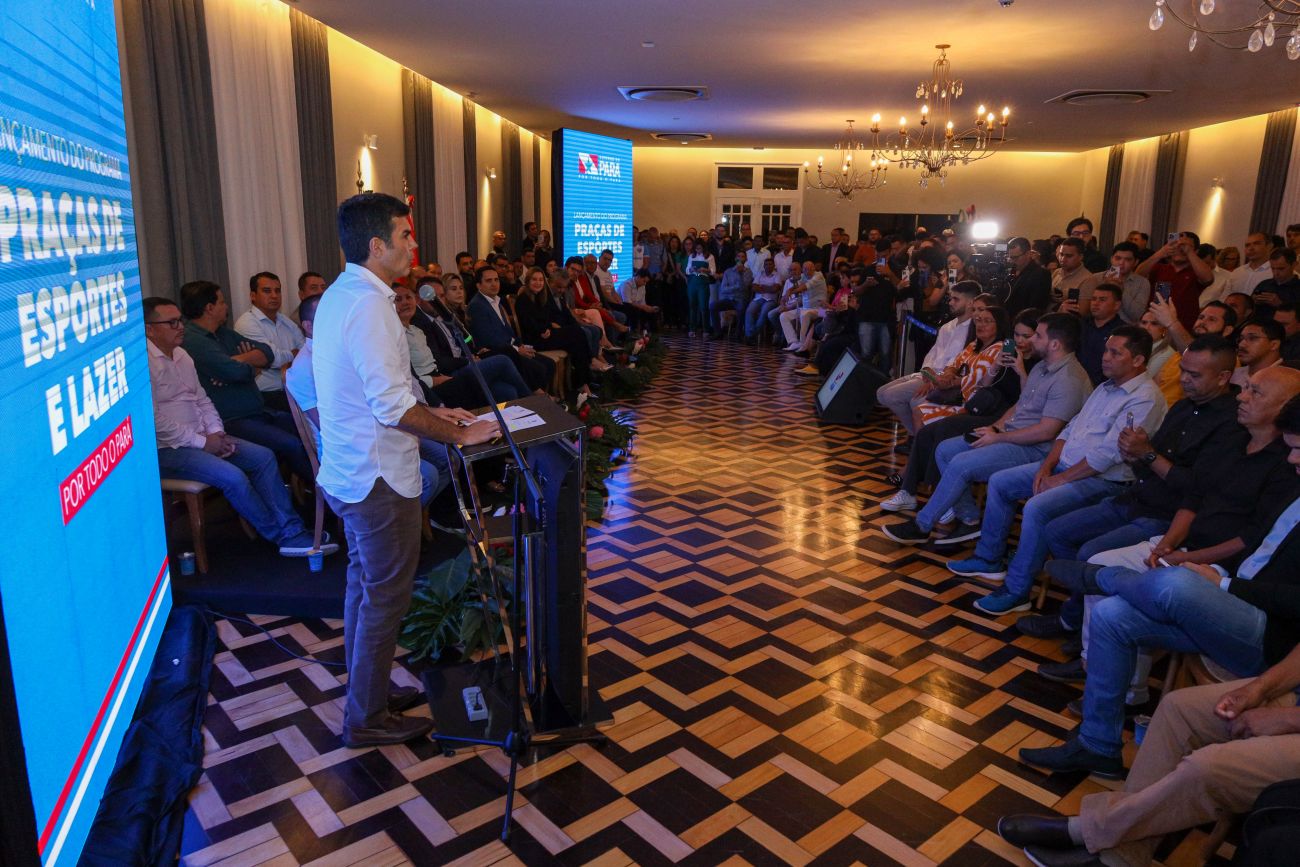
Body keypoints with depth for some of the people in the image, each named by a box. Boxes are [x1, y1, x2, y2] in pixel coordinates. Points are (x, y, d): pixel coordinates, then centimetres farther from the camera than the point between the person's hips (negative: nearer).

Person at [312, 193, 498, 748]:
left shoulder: (339, 295, 10)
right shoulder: (368, 304, -22)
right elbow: (393, 407, -26)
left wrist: (432, 413, 14)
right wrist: (458, 433, -16)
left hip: (350, 472, 10)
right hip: (379, 477, -10)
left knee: (365, 585, 21)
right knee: (385, 596, 3)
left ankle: (368, 692, 37)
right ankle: (366, 718, 18)